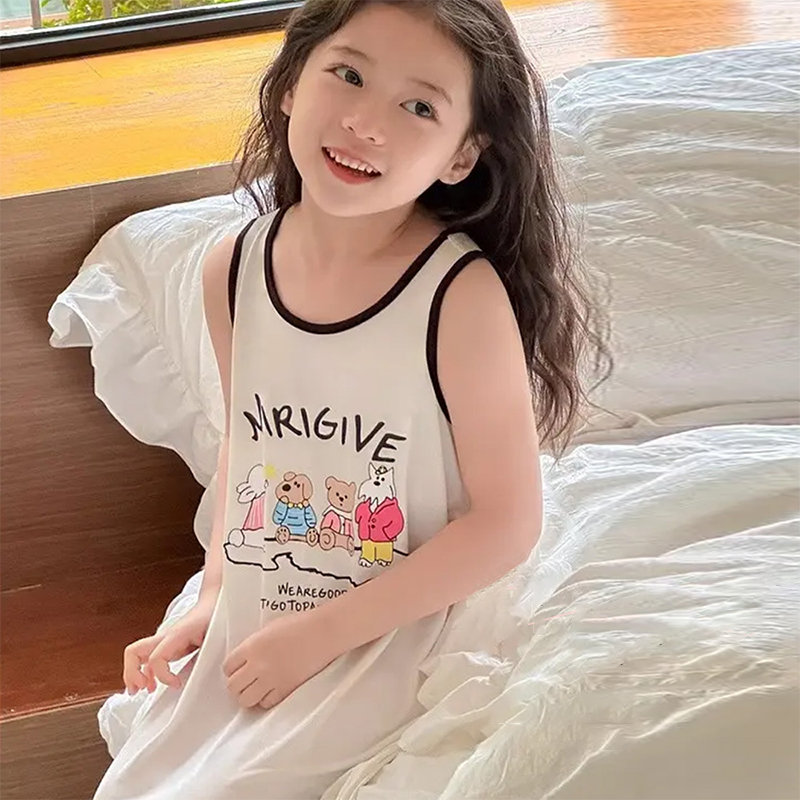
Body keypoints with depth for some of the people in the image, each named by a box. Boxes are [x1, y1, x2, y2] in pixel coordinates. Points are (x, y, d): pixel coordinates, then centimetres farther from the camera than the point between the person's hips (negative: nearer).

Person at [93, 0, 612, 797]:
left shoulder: (463, 294, -23)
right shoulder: (233, 268, -6)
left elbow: (506, 522, -18)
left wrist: (323, 631, -16)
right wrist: (212, 597, 3)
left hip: (385, 639, -5)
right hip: (245, 623, 5)